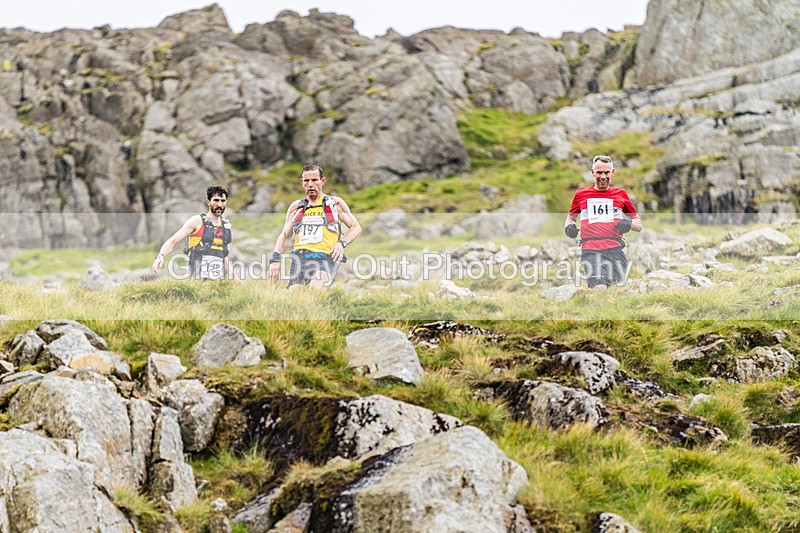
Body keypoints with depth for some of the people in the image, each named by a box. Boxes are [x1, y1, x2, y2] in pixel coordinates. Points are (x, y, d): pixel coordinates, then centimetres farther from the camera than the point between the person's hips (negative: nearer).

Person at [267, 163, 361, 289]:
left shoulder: (335, 203, 15)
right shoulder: (296, 207, 23)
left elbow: (356, 228, 19)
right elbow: (284, 236, 28)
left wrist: (342, 243, -1)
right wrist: (275, 259, 11)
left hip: (325, 256, -3)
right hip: (300, 257, 3)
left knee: (316, 289, -34)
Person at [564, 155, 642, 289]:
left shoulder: (621, 194, 16)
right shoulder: (581, 194, 15)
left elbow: (638, 225, 21)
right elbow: (570, 218, 29)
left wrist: (630, 224, -2)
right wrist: (569, 227, 5)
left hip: (615, 251, 2)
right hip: (590, 251, -2)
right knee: (599, 289, -24)